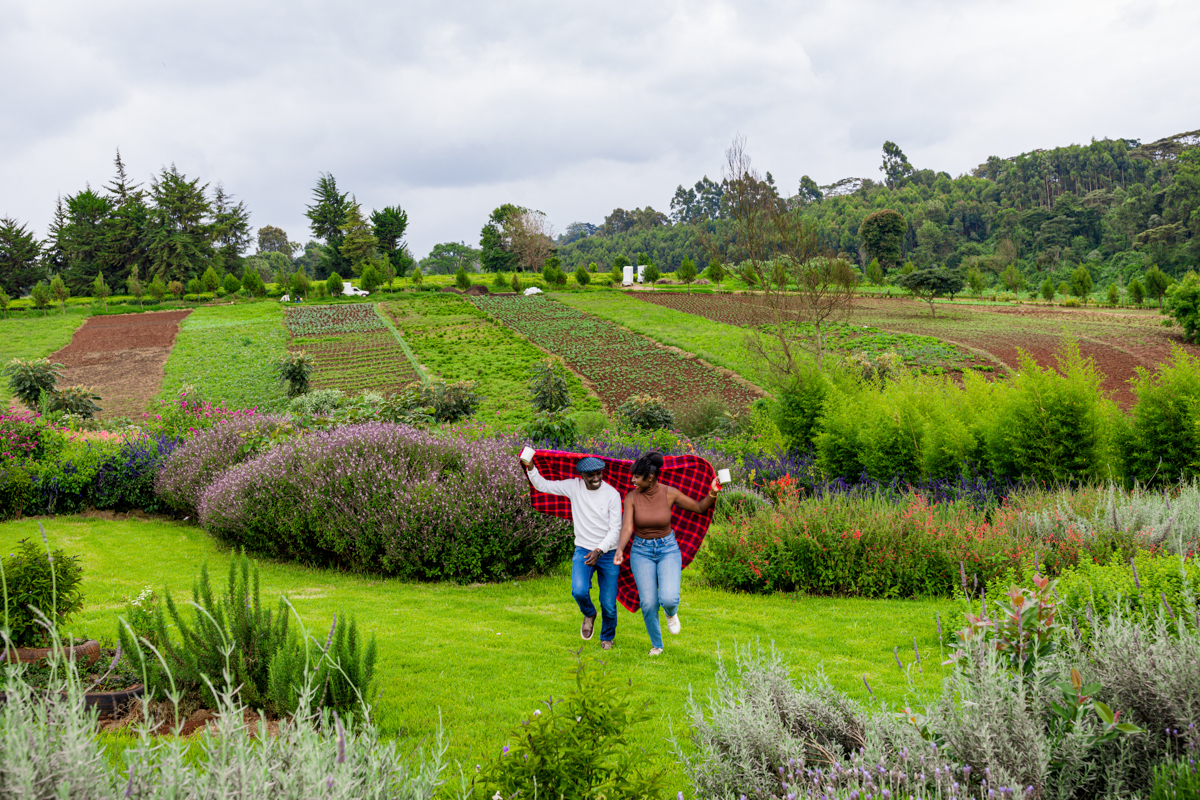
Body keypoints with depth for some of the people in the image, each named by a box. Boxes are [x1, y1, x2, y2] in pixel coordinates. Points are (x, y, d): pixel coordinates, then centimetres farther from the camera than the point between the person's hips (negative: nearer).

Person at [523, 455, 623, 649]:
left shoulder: (612, 494, -9)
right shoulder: (574, 486, -2)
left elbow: (615, 530, -10)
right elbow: (542, 485, 4)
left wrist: (599, 551, -23)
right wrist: (530, 468, -13)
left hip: (607, 553, -1)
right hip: (583, 551, 1)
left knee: (609, 604, 2)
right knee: (579, 591, -24)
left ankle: (607, 638, 32)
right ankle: (589, 615, 12)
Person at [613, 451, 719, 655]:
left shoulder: (669, 493, -11)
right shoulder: (631, 497, -10)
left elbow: (700, 508, 0)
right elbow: (627, 527, -18)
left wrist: (713, 494, -18)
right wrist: (619, 550, -36)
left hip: (668, 549, -1)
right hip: (641, 551, 1)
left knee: (669, 598, -21)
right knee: (648, 603, -4)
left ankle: (671, 613, 18)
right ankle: (656, 645, 21)